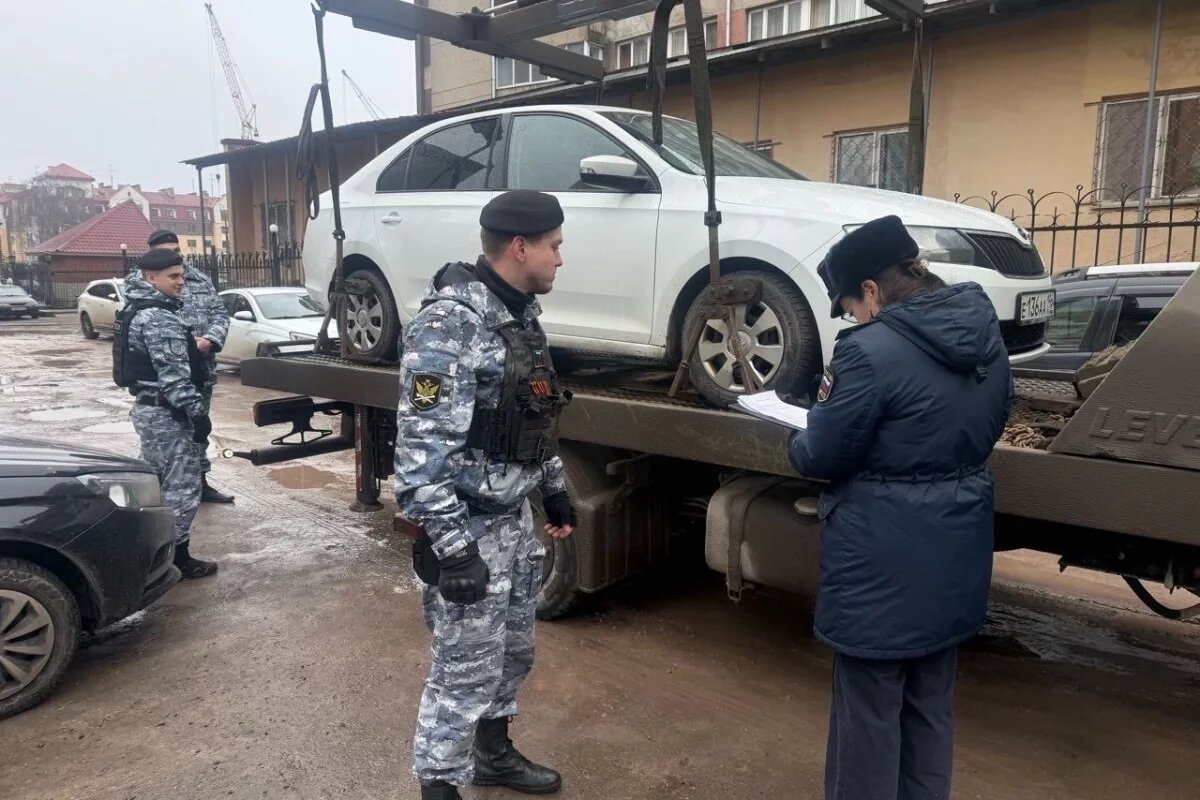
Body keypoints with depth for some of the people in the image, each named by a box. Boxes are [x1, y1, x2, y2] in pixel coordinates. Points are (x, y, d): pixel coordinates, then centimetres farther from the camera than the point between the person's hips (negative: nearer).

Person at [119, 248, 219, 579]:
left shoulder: (136, 310, 10)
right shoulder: (160, 320, -21)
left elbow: (134, 278, 35)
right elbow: (174, 376, -25)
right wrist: (199, 412, -23)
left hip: (147, 407, 11)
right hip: (168, 414, -11)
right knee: (181, 487, -2)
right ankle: (177, 558, 6)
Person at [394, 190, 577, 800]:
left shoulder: (519, 312, 7)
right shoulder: (450, 322, -21)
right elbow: (422, 445, -25)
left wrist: (555, 490, 22)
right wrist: (450, 546, -25)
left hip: (514, 518, 9)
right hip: (468, 527, -9)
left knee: (513, 652, 22)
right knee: (467, 669, 4)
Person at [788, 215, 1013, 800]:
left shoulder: (872, 351, -22)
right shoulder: (987, 336, 3)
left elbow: (822, 456, -15)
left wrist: (798, 439, 7)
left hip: (884, 564, -8)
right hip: (954, 557, 8)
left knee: (869, 712, 9)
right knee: (931, 707, 22)